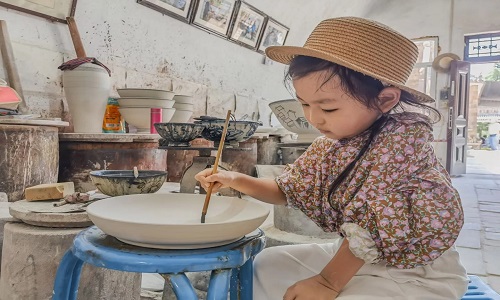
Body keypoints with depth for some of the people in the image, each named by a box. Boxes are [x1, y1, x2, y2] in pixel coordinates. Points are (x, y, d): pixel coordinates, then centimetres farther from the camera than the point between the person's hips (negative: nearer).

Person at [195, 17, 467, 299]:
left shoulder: (402, 138, -26)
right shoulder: (327, 145, -5)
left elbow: (372, 227, -26)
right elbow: (287, 190, 8)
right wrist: (235, 179, -6)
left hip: (417, 274, -7)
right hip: (354, 256, 7)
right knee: (267, 264, 12)